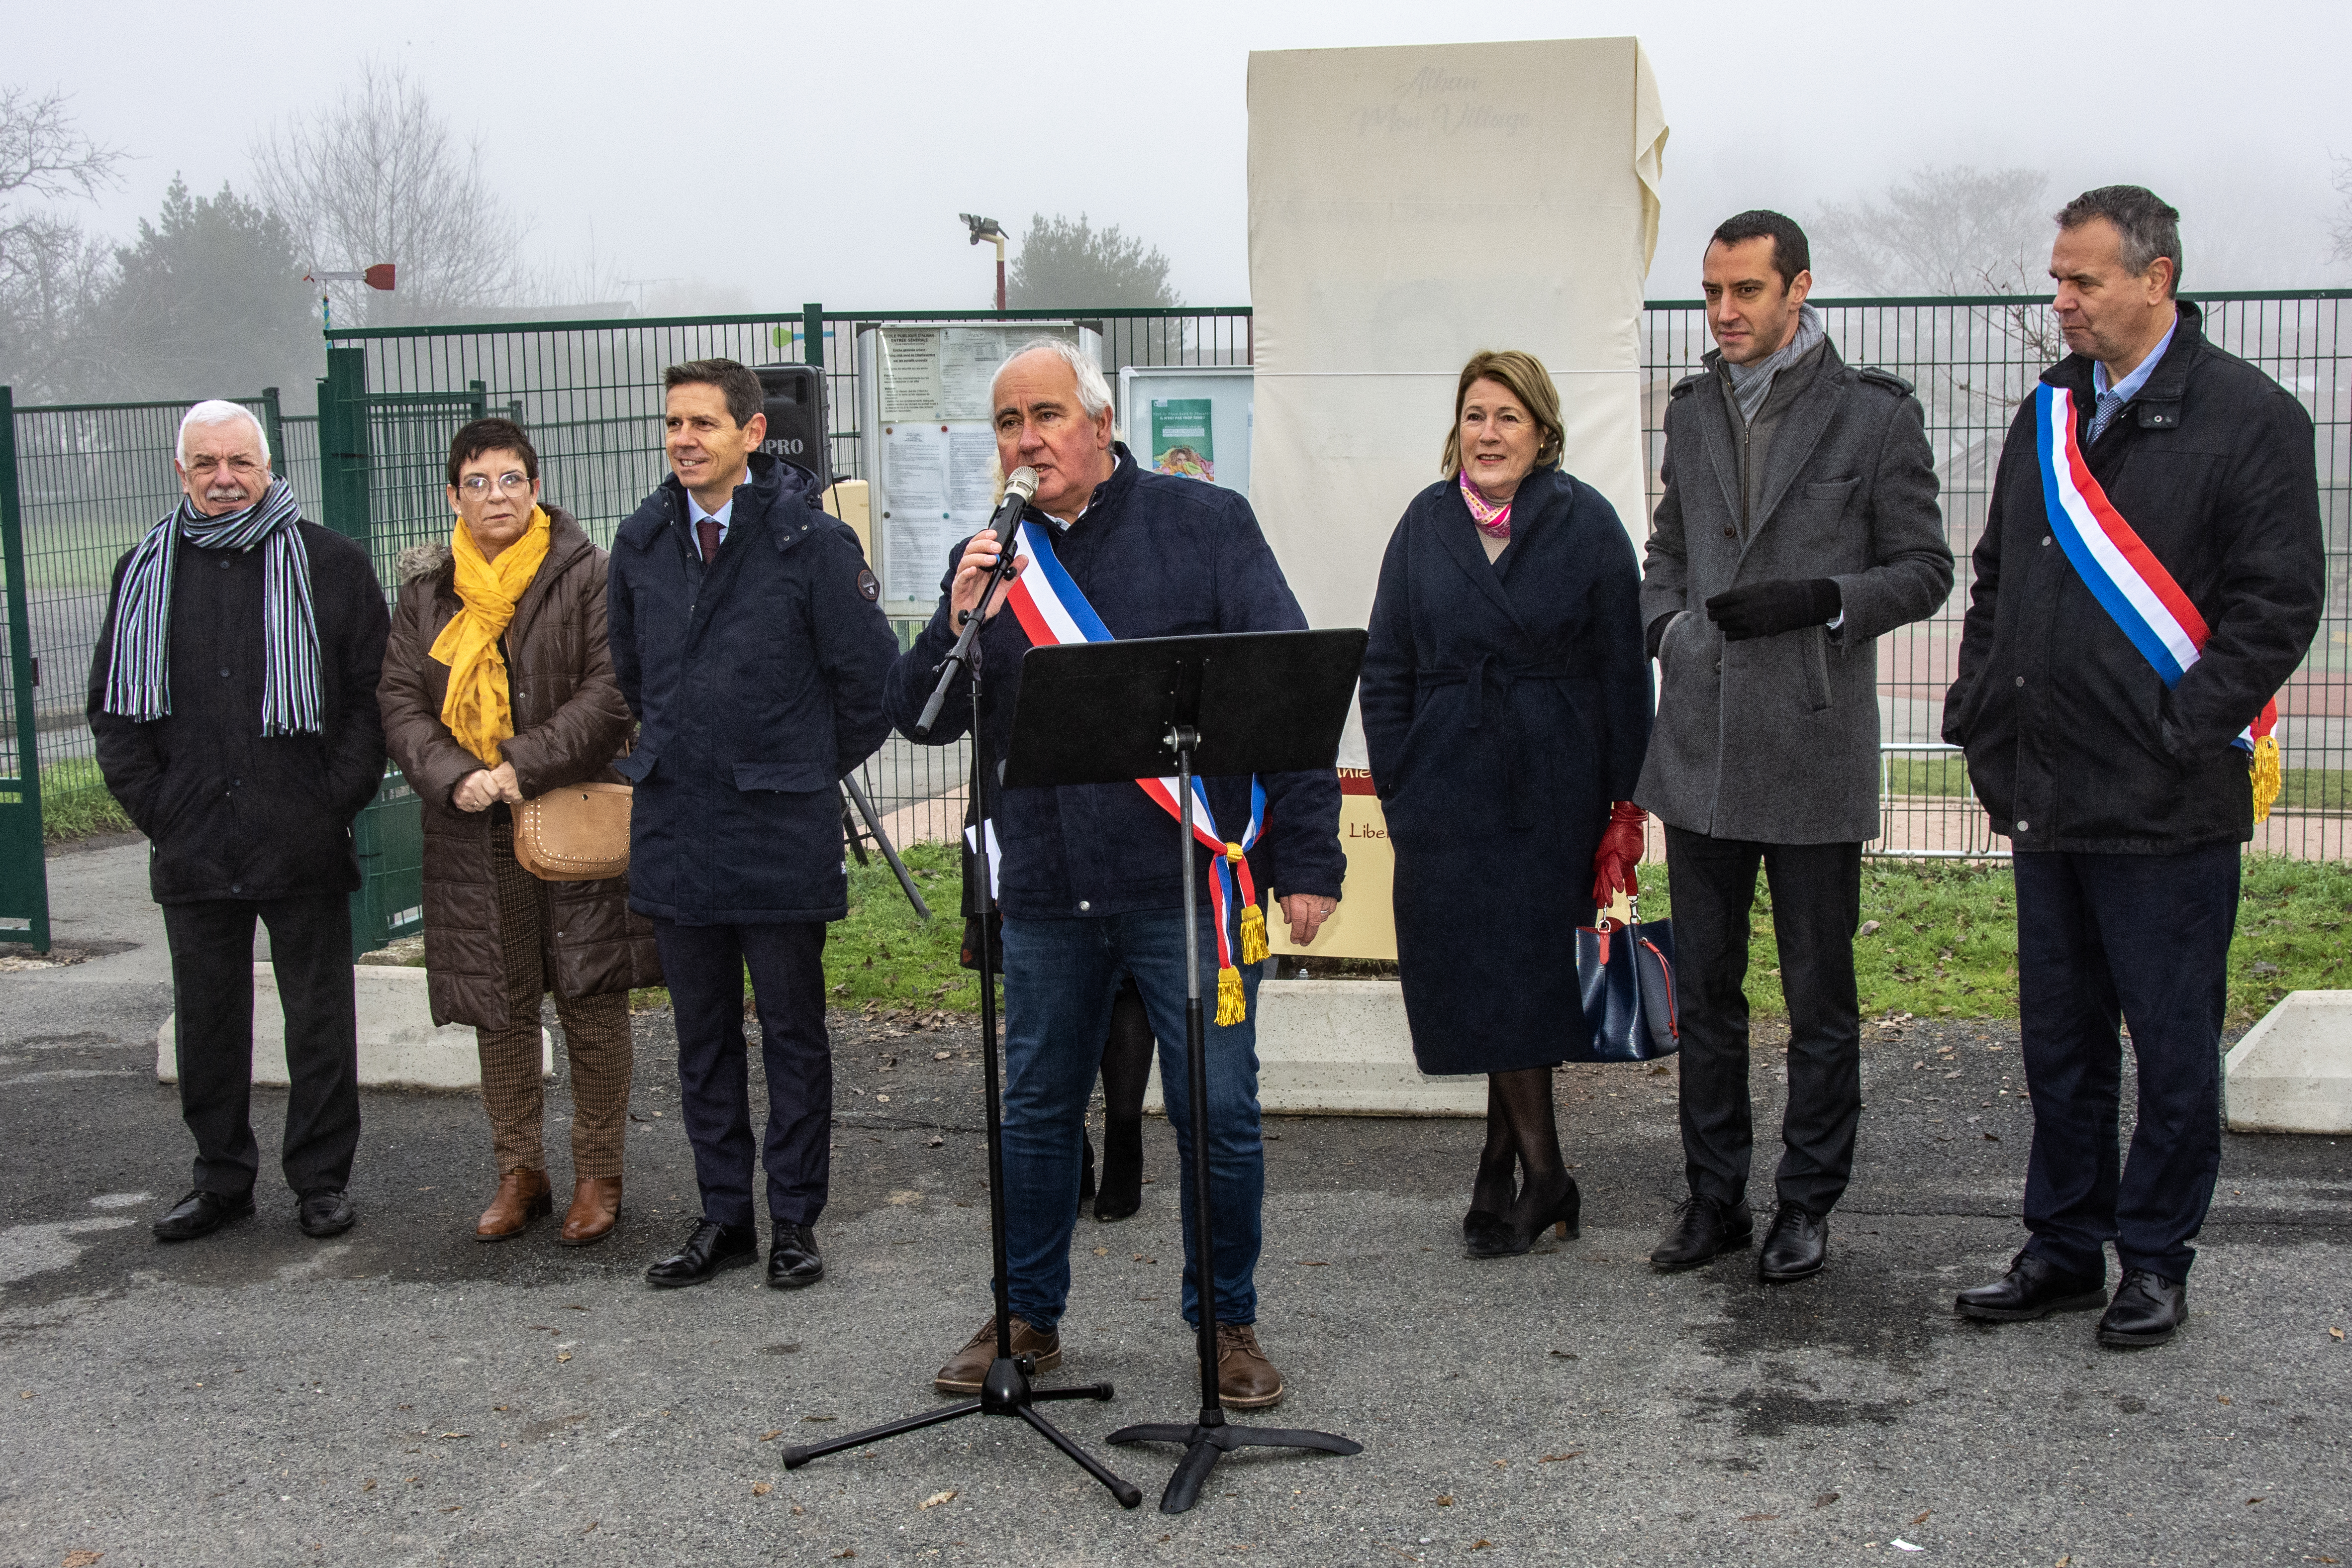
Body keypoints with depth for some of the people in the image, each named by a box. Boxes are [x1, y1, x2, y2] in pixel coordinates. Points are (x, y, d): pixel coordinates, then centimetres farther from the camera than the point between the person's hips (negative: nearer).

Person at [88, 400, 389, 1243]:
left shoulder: (331, 564, -1)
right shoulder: (146, 573, 8)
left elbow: (371, 694, -1)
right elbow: (114, 707, 11)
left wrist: (336, 799, -8)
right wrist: (153, 806, 1)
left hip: (304, 846, -3)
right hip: (192, 847, 3)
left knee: (320, 1016, 6)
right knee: (206, 1018, 11)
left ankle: (322, 1179, 18)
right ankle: (222, 1179, 24)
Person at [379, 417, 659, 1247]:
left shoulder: (586, 573, -3)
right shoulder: (426, 588, 9)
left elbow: (612, 691, -10)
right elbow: (400, 703, 5)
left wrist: (524, 768, -17)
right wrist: (454, 777, -12)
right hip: (474, 834, 3)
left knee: (592, 1005, 1)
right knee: (499, 1008, 9)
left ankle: (598, 1175, 12)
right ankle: (520, 1172, 20)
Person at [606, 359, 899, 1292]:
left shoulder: (811, 541, -9)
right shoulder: (643, 542, 7)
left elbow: (870, 675, -3)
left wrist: (817, 768, 4)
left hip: (782, 831, -5)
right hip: (674, 829, 5)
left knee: (792, 1032, 6)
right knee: (703, 1034, 12)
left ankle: (795, 1221, 16)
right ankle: (724, 1216, 22)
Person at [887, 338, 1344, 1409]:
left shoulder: (1205, 524, 0)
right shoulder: (988, 559, 11)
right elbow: (919, 718, 9)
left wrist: (1306, 858, -9)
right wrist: (957, 626, -12)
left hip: (1189, 877, -3)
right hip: (1045, 889, 4)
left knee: (1216, 1113, 2)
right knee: (1037, 1110, 14)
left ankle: (1227, 1322, 21)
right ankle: (1029, 1317, 30)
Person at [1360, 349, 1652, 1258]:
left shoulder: (1586, 524, 0)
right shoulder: (1426, 524, 8)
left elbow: (1624, 670, 0)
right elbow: (1387, 669, 10)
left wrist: (1625, 802, -5)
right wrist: (1397, 789, 2)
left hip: (1554, 792, -2)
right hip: (1450, 790, 2)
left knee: (1531, 971, 0)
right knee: (1481, 977, 1)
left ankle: (1503, 1164, 12)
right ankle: (1543, 1173, 11)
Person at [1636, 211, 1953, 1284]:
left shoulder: (1876, 414, -4)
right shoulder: (1693, 410, 12)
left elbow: (1924, 570, -1)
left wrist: (1821, 602, -16)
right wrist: (1666, 623, 5)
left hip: (1813, 749, -4)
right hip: (1701, 743, 5)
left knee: (1819, 997, 6)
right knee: (1703, 991, 11)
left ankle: (1807, 1204, 19)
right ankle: (1714, 1196, 22)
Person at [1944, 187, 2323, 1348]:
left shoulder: (2248, 418, -7)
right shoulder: (2048, 413, 12)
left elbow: (2278, 602, -11)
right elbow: (1996, 579, 19)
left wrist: (2181, 733, -15)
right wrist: (1980, 709, 9)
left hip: (2166, 806, -6)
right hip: (2045, 795, 6)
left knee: (2172, 1045, 6)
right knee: (2060, 1038, 14)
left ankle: (2155, 1261, 20)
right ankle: (2064, 1249, 26)